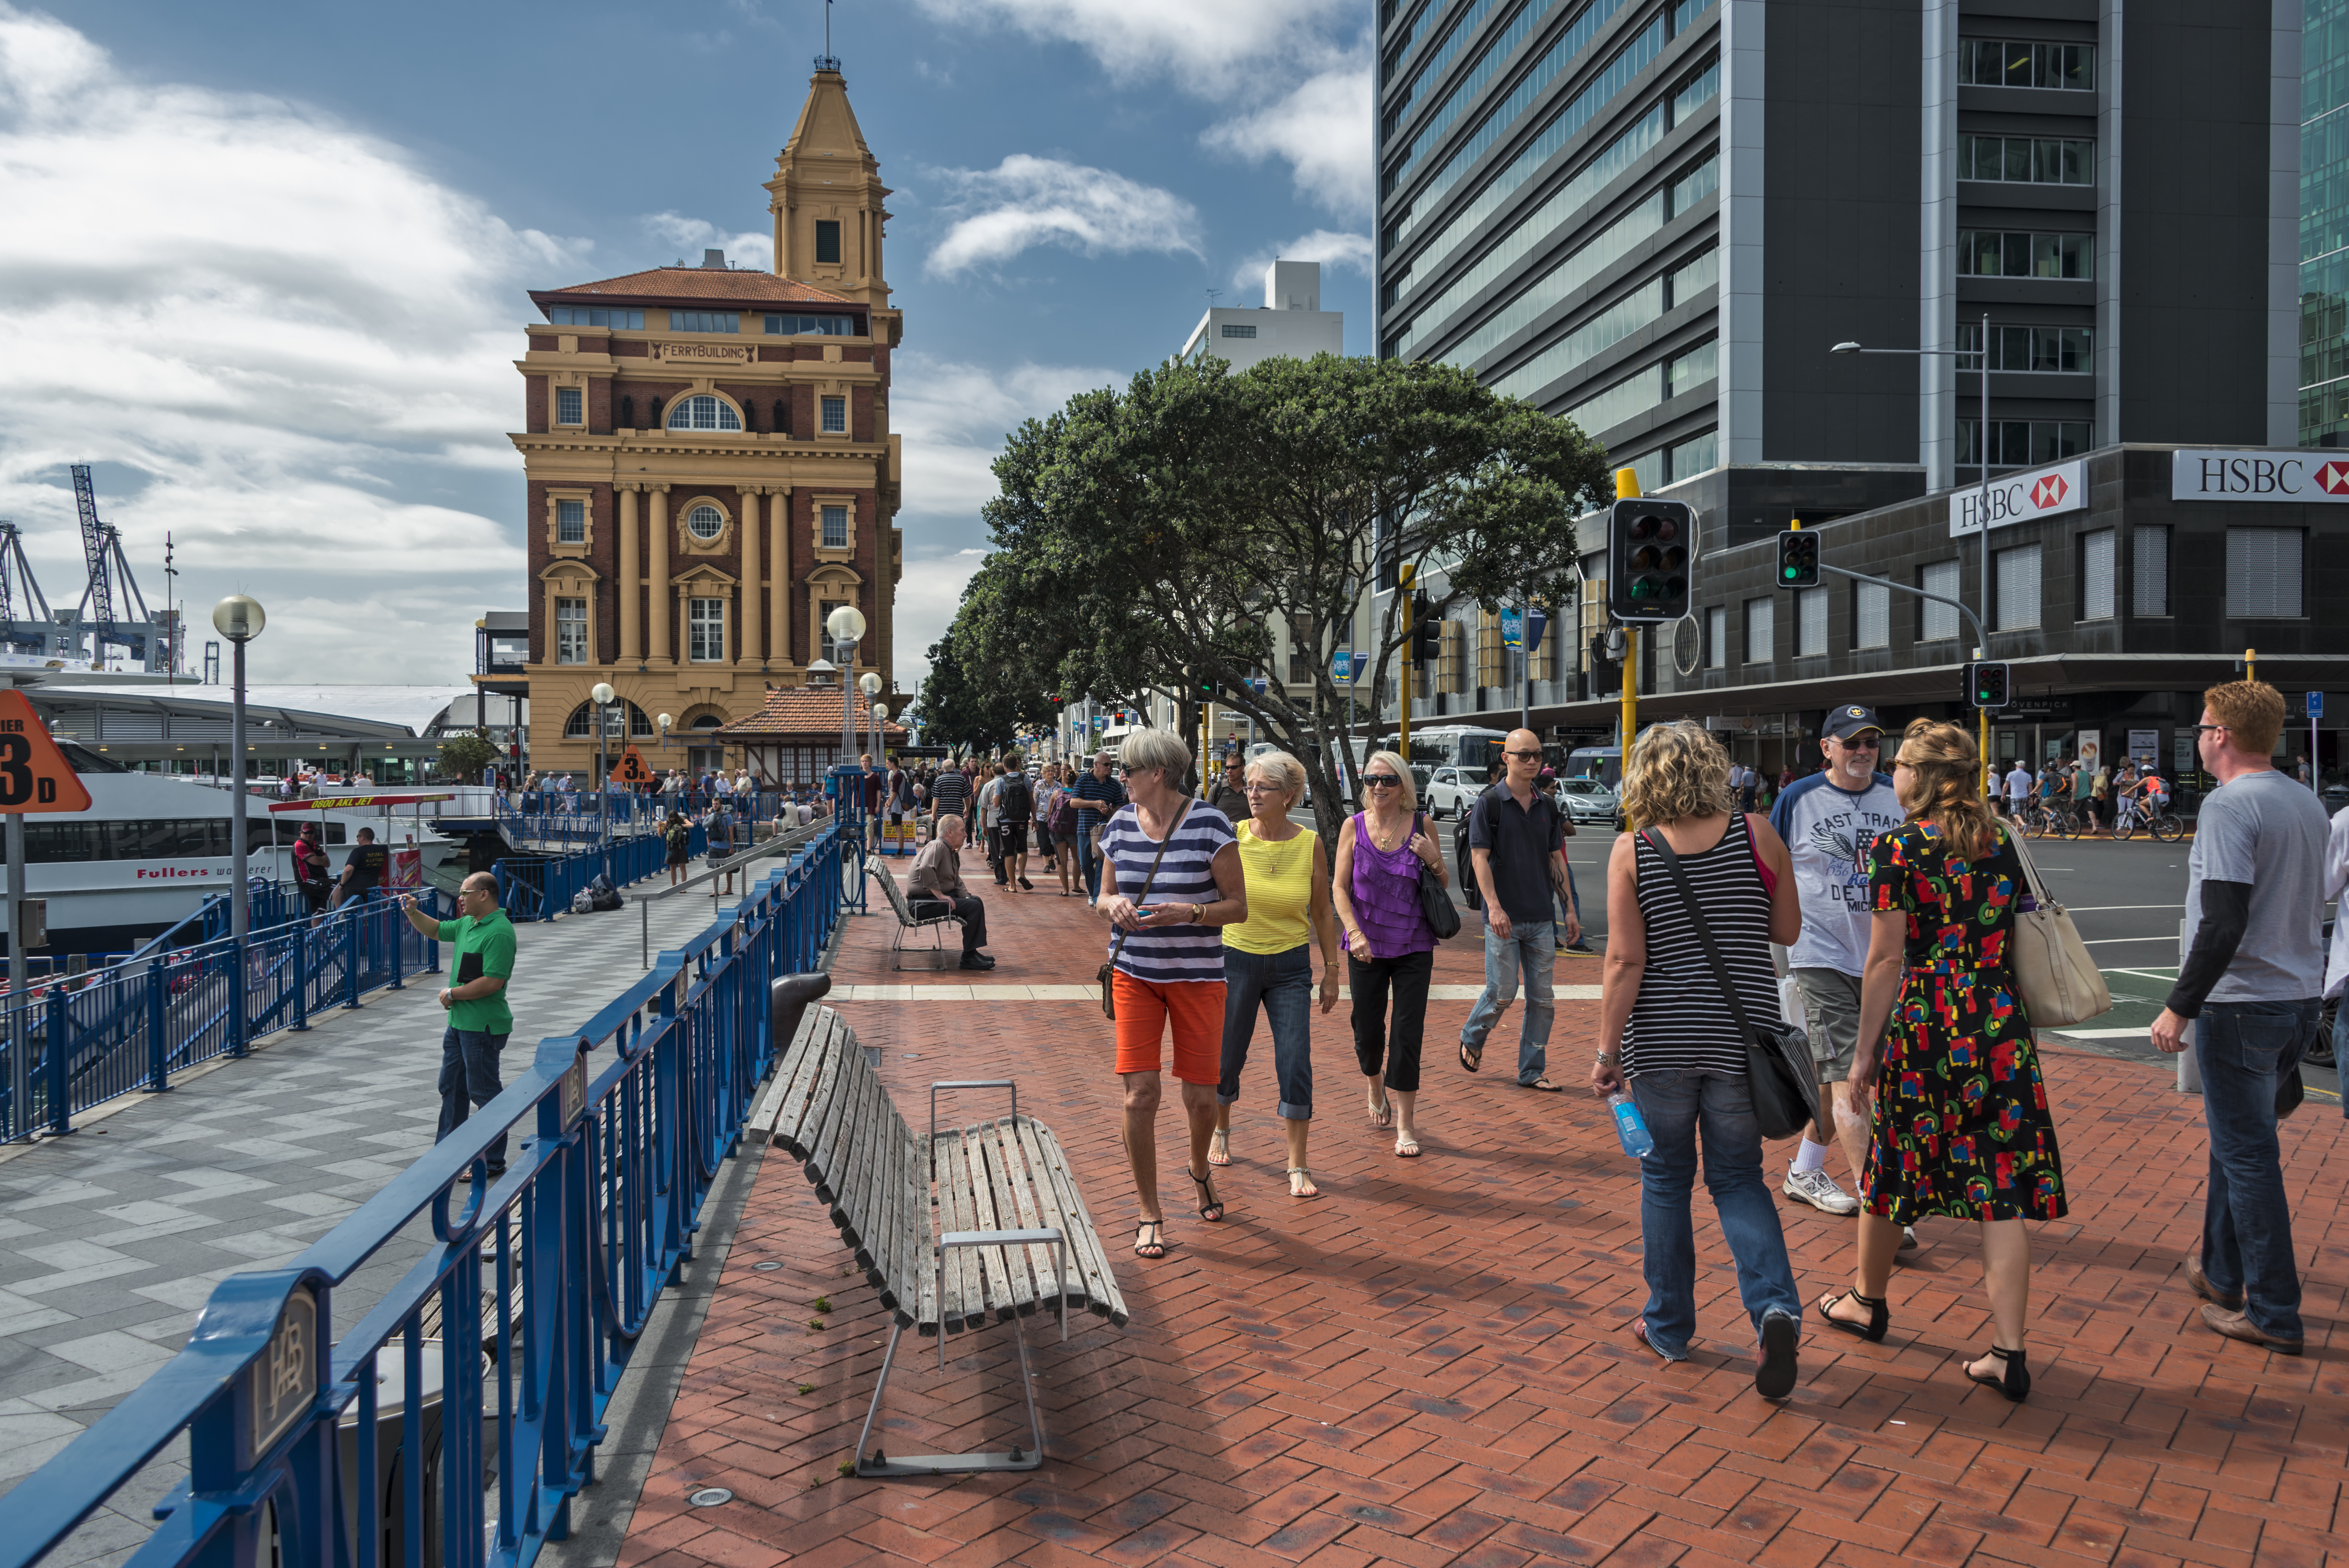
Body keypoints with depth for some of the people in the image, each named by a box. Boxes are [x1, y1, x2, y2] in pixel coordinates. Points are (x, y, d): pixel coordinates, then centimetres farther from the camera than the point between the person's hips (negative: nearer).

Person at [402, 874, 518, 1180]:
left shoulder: (499, 932, -20)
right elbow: (436, 930, 29)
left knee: (484, 1092, -2)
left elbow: (493, 983, -27)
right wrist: (413, 913, 10)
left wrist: (452, 993, -15)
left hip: (482, 1027, -10)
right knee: (451, 1088, 19)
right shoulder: (468, 924, 11)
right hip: (459, 1022, 10)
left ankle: (493, 1163, 8)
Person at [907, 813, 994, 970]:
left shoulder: (951, 852, 17)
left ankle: (973, 952, 19)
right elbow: (926, 869, -34)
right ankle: (969, 957, -14)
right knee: (974, 907, -20)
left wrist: (967, 896, 2)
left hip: (933, 898, 11)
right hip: (922, 903, -11)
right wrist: (940, 895, -29)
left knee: (975, 900, 18)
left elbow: (957, 883, 20)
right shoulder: (938, 846, -15)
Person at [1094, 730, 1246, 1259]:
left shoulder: (1210, 825, -10)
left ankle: (1201, 1168, 40)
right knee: (1139, 1096, -6)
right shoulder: (1120, 825, 3)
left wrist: (1186, 912, -23)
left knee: (1201, 1097, 5)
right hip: (1134, 973, 2)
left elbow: (1238, 906, -8)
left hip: (1197, 976, -2)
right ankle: (1150, 1215, 11)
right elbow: (1103, 898, 13)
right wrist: (1114, 905, -11)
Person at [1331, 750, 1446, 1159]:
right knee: (1367, 1030, 9)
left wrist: (1435, 860, -13)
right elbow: (1339, 887, 1)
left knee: (1408, 1033, -4)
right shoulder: (1355, 827, -1)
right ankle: (1376, 1088, 41)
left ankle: (1405, 1124, 5)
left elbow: (1443, 888, 8)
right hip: (1366, 947, 1)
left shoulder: (1421, 826, 0)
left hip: (1413, 946, -1)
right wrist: (1355, 932, -11)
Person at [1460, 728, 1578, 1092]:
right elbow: (1480, 858, -10)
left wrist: (1570, 909, 10)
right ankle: (1471, 1037, 27)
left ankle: (1532, 1072, 15)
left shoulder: (1547, 806, 11)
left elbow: (1556, 859, 15)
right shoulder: (1489, 803, -5)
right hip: (1504, 918, -5)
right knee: (1503, 993, -1)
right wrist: (1494, 907, -21)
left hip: (1542, 917, 5)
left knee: (1542, 997, 5)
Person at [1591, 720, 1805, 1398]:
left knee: (1665, 1177, 15)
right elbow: (1789, 932, 4)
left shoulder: (1632, 850, -7)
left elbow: (1625, 961, -10)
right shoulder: (1754, 833, -4)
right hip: (1742, 1031, 1)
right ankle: (1776, 1307, -5)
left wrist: (1607, 1051, -5)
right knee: (1738, 1178, 15)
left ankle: (1668, 1325, 25)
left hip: (1661, 1038, -1)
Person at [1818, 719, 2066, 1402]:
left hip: (1924, 1031, -4)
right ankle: (2009, 1352, 6)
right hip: (2002, 1034, 4)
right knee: (2001, 1189, 6)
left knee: (1890, 1167, 14)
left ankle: (1867, 1301, 34)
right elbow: (2021, 944, 10)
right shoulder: (2004, 846, 6)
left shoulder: (1895, 851, -9)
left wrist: (1866, 1053, -3)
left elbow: (1886, 961, -10)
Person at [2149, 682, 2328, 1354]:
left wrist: (2180, 1007, -18)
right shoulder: (2310, 803, 9)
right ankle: (2223, 1274, 32)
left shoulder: (2229, 806, -18)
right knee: (2236, 1137, 20)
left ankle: (2274, 1314, 8)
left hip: (2241, 1004, -8)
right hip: (2303, 998, 8)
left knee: (2247, 1153, 1)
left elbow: (2224, 925, -25)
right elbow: (2309, 906, 19)